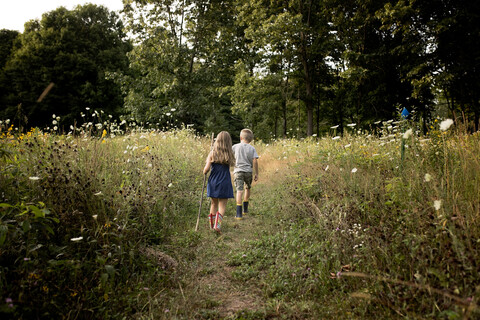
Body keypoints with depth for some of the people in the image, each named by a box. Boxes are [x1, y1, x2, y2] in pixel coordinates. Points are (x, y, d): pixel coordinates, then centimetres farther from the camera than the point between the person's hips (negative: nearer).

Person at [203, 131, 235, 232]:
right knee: (222, 205, 3)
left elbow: (207, 168, -11)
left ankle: (212, 224, 26)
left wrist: (204, 172, 10)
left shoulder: (212, 153, -5)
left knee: (214, 203, 17)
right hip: (224, 183, -2)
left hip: (213, 182, 2)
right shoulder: (229, 154, -6)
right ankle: (217, 224, -16)